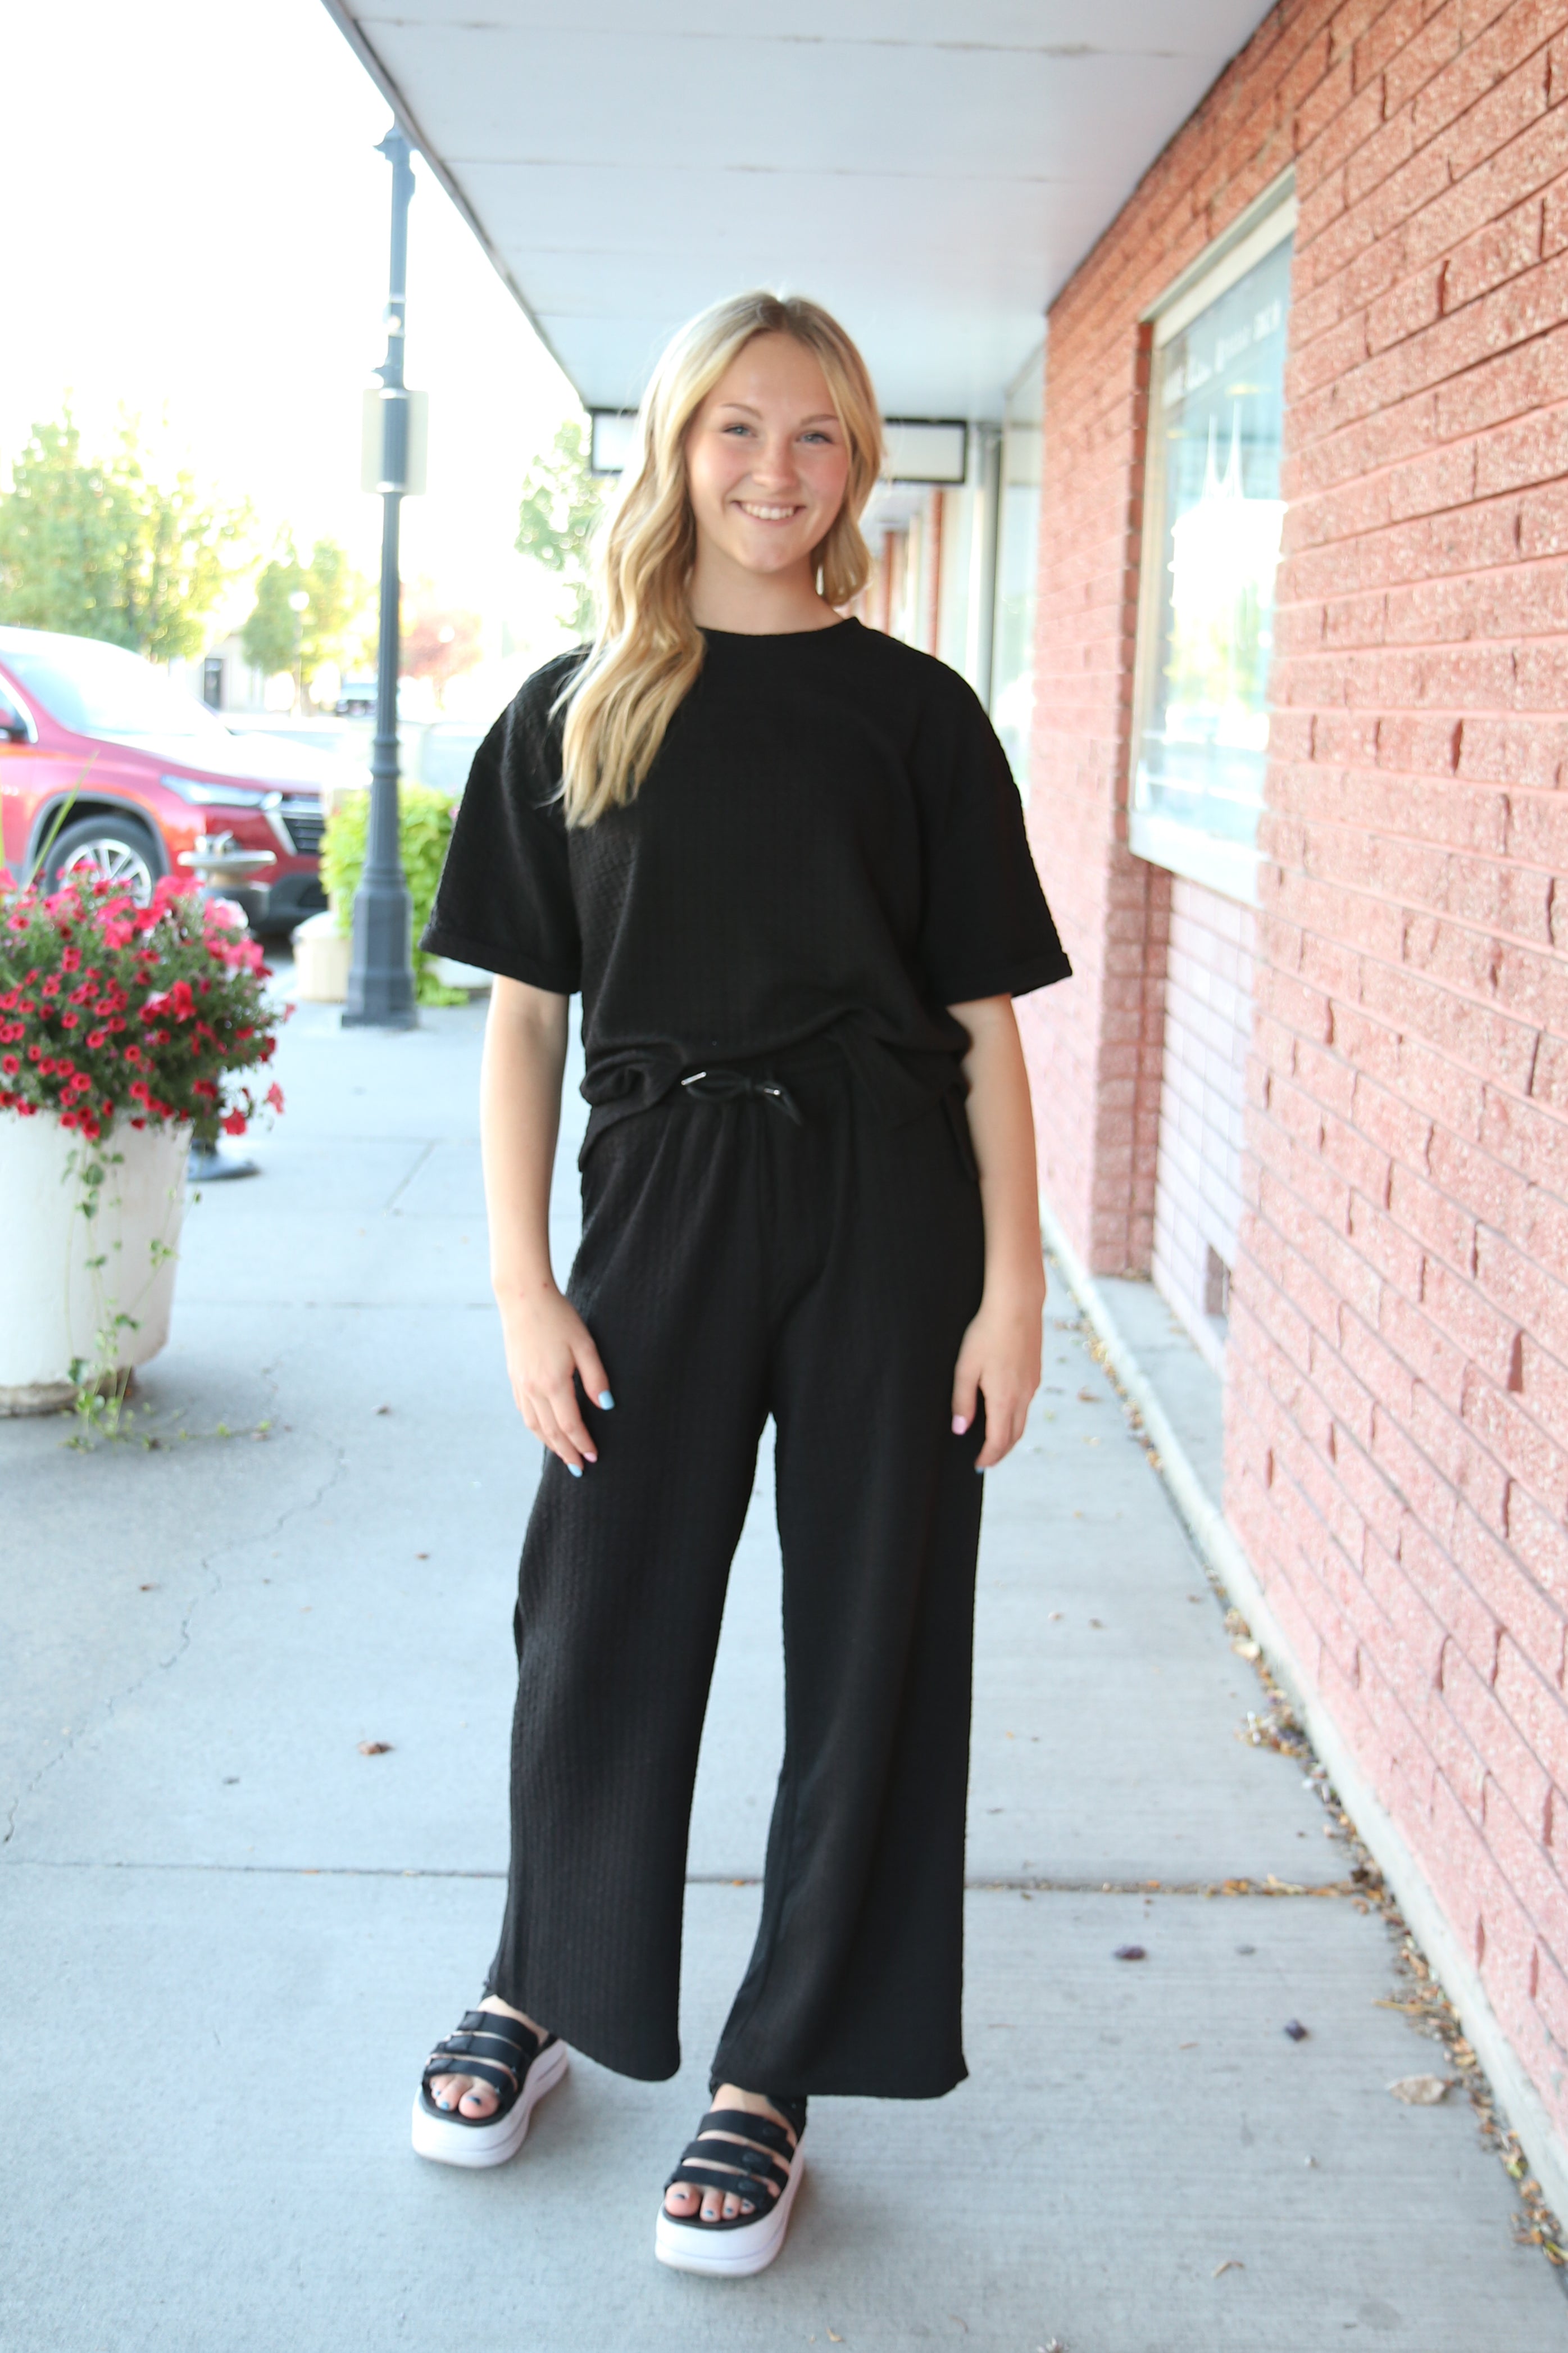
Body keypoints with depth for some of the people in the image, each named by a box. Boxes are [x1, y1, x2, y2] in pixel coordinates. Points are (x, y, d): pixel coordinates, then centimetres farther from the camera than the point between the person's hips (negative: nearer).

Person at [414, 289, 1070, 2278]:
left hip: (887, 1216, 0)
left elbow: (985, 1020, 2)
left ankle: (771, 2074, 22)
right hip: (658, 1198, 1)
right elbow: (523, 1015, 4)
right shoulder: (576, 710, 5)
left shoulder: (914, 713, 3)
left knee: (867, 1640, 5)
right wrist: (524, 1286, -3)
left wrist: (1014, 1288, -5)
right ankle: (544, 1986, 36)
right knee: (599, 1618, 9)